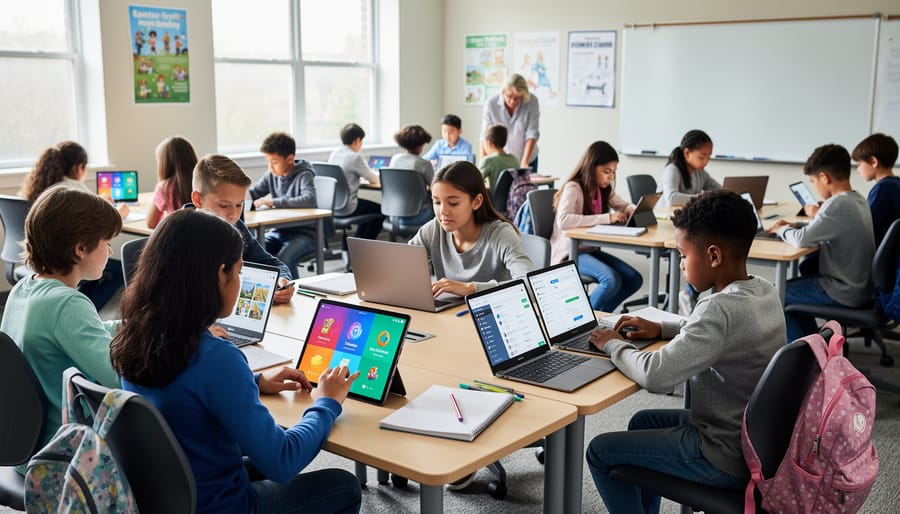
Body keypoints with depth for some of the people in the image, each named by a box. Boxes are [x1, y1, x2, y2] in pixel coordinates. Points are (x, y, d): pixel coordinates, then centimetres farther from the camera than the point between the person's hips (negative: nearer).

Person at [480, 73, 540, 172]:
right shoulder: (491, 104, -15)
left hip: (527, 160, 0)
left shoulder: (532, 102, -15)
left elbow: (532, 134, -17)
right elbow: (485, 137, -15)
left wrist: (524, 163, -24)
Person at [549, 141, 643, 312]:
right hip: (569, 253, -8)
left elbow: (625, 206, 22)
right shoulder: (573, 188, -17)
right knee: (612, 280, -29)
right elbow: (563, 220, -34)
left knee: (634, 280, -8)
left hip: (591, 250, 8)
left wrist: (635, 211, -5)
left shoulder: (605, 189, 7)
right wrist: (607, 218, -34)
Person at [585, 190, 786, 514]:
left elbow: (655, 376, -33)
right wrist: (662, 329, 9)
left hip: (729, 458, -9)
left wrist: (613, 345, -14)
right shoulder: (766, 292, -1)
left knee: (600, 452, 3)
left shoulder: (722, 308, -29)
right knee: (643, 422, 27)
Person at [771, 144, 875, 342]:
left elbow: (801, 240, -28)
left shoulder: (838, 205, -23)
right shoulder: (858, 200, 6)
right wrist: (795, 226, 7)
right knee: (793, 285, 27)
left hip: (845, 293, -10)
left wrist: (783, 230, -7)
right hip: (860, 286, 10)